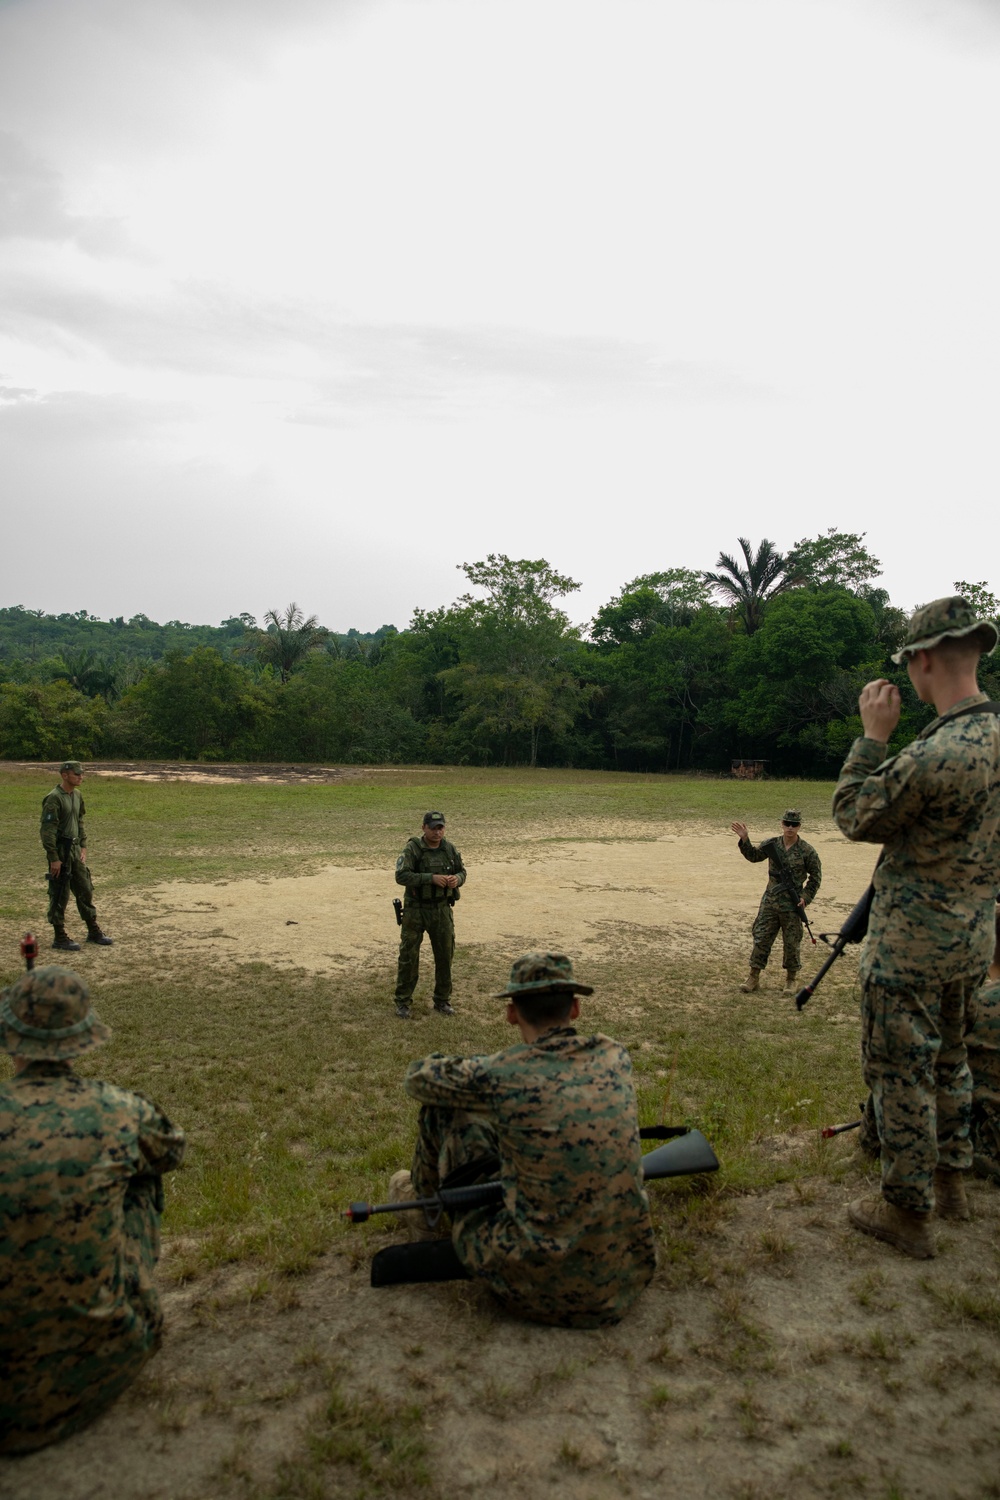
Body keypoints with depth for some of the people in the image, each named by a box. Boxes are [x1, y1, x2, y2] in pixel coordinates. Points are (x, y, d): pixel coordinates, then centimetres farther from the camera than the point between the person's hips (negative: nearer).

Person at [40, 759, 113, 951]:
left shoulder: (77, 795, 9)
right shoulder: (54, 798, -17)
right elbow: (47, 831, -19)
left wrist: (83, 847, 12)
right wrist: (54, 858, -20)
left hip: (75, 849, 8)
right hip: (60, 851, -8)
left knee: (85, 890, 13)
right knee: (59, 896, 1)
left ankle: (93, 931, 24)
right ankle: (60, 937, 11)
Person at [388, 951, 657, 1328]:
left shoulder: (502, 1074, -16)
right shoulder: (615, 1056, -3)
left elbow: (417, 1078, 3)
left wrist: (465, 1070, 23)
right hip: (629, 1277, 5)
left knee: (443, 1109, 6)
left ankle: (422, 1195, 39)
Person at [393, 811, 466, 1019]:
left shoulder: (450, 849, 0)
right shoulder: (412, 849, -13)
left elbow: (462, 872, 11)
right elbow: (401, 876, -22)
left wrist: (457, 879, -14)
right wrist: (431, 878, -29)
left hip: (442, 909, 4)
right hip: (416, 909, -4)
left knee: (445, 955, 9)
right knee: (408, 955, 3)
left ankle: (442, 1001, 24)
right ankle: (402, 1002, 17)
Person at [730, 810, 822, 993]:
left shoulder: (807, 851, -8)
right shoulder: (771, 844, -1)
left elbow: (816, 877, -1)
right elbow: (753, 856, 5)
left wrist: (806, 897, -9)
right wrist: (744, 840, -10)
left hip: (792, 905, -2)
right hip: (770, 901, 2)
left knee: (792, 943, 8)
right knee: (761, 938, 4)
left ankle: (791, 979, 25)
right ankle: (753, 977, 12)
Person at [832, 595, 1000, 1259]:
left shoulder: (936, 754, -30)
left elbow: (855, 816, -15)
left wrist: (873, 736, -12)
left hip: (911, 944, -9)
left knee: (900, 1074, 7)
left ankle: (907, 1212, 21)